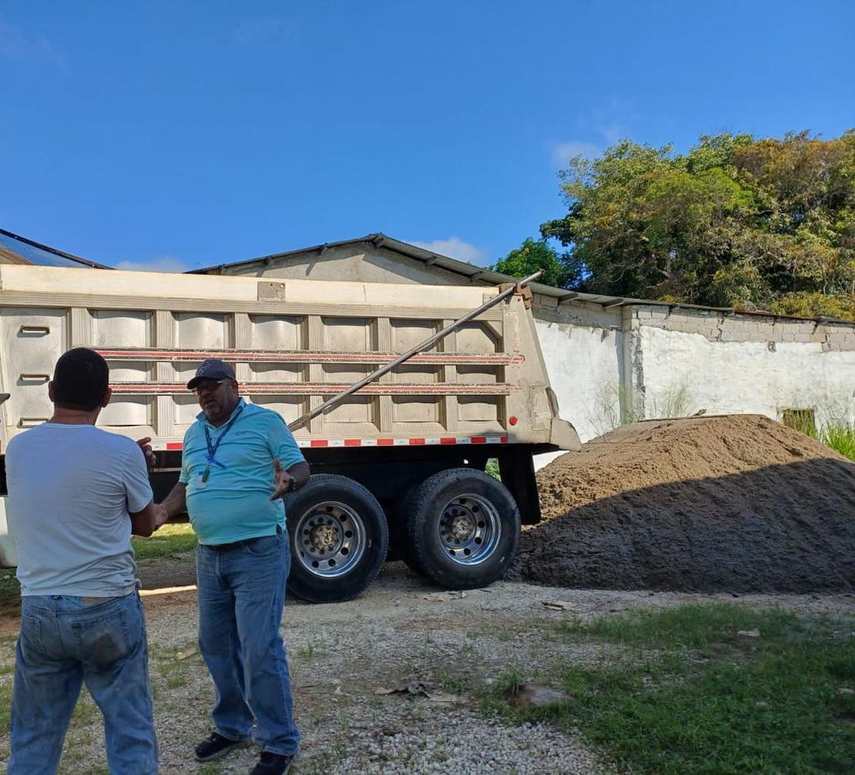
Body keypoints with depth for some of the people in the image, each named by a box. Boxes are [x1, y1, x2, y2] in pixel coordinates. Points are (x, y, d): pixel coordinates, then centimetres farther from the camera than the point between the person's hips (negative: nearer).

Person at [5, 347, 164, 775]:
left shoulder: (17, 449, 1)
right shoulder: (122, 452, -13)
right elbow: (144, 524, 3)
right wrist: (160, 512, 25)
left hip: (38, 610, 4)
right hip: (108, 610, -4)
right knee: (131, 738, 8)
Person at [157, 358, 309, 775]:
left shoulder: (265, 421, -4)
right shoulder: (193, 434, 15)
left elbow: (300, 467, -7)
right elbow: (184, 486, 22)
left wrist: (288, 481, -30)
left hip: (259, 551, -7)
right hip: (209, 554, 7)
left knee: (260, 649, -7)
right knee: (216, 645, 15)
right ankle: (232, 726, 34)